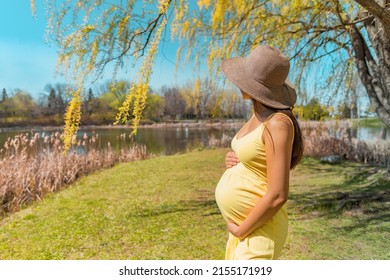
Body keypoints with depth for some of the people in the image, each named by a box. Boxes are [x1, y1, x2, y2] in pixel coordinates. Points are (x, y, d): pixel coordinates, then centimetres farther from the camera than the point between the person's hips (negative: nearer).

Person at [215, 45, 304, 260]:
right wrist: (232, 159, -3)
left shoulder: (278, 123, -22)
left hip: (258, 231, -9)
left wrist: (241, 230, -12)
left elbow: (278, 195, -24)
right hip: (242, 225, 9)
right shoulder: (259, 115, 5)